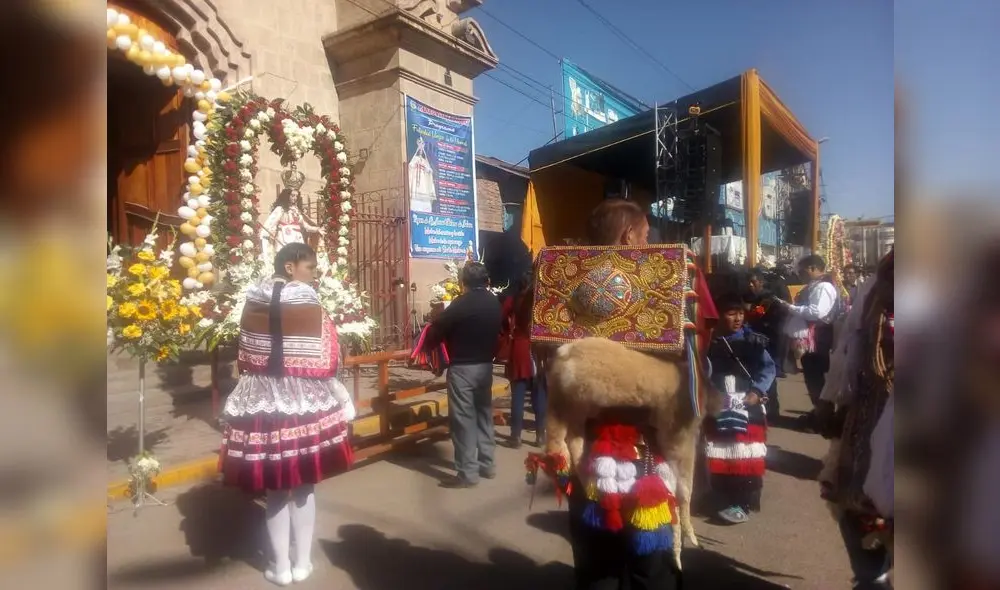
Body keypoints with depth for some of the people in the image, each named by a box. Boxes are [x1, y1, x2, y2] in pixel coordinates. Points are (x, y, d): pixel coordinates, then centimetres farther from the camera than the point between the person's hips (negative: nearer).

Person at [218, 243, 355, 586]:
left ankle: (281, 567, 21)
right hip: (303, 403, -3)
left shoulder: (253, 302, 2)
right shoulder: (309, 304, -11)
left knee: (275, 488, 13)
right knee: (303, 486, 12)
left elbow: (244, 359, 8)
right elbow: (327, 362, -11)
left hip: (261, 403, 3)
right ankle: (302, 563, 21)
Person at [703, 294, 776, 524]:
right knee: (719, 459, 8)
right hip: (717, 409, 2)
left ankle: (743, 504, 8)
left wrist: (757, 391, -14)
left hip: (748, 408, -2)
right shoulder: (709, 342, 1)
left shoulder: (752, 341, -2)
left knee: (746, 459, -2)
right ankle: (727, 500, 23)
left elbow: (768, 367, -3)